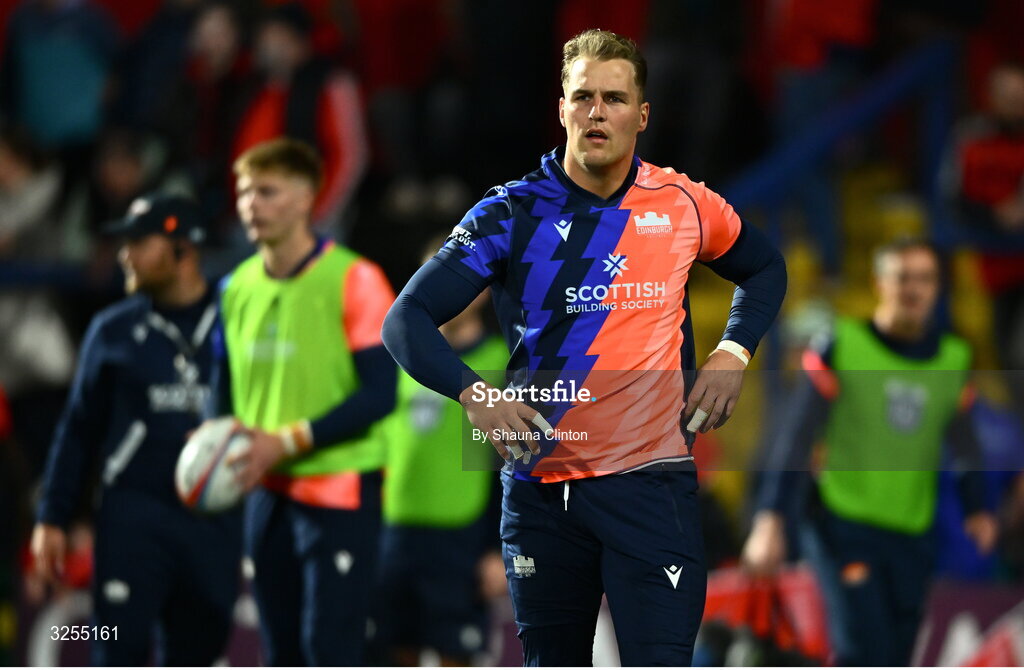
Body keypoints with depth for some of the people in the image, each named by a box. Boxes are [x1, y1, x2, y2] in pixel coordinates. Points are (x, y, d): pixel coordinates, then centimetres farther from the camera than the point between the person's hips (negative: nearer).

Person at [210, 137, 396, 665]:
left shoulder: (354, 281, -10)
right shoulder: (237, 287, 10)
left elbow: (379, 394, -14)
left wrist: (289, 441, -20)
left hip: (338, 490, -6)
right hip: (267, 492, 6)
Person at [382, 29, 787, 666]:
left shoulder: (684, 204, 3)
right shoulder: (512, 213, -1)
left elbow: (765, 267, 24)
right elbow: (407, 320, -5)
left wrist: (733, 355, 7)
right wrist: (474, 393, -21)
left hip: (652, 487, -1)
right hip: (541, 488, 1)